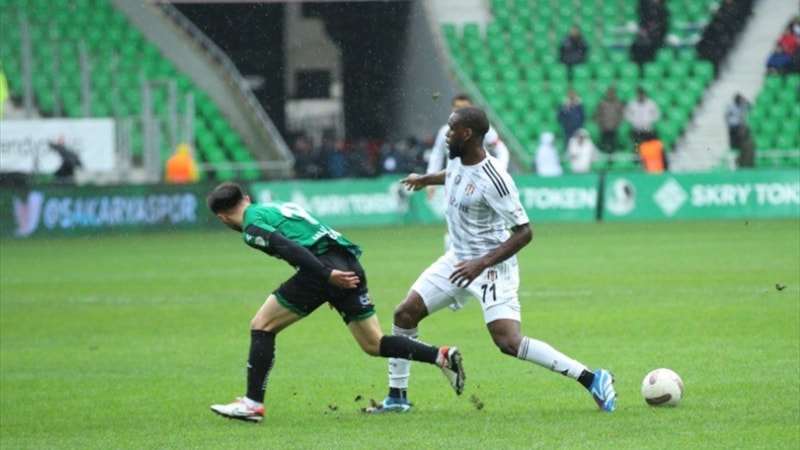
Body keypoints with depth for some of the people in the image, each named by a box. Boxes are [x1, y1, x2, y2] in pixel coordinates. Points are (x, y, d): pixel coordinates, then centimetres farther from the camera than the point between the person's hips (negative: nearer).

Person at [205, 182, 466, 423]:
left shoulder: (252, 227, 3)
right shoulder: (275, 207, 30)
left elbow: (290, 248, -13)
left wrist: (328, 275, -19)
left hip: (323, 267, -8)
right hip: (349, 265, 8)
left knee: (262, 326, 4)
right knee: (375, 345, 14)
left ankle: (253, 404, 2)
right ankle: (442, 356, 1)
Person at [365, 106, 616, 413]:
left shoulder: (493, 180, -26)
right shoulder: (457, 160, -1)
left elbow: (523, 232, -25)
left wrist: (482, 264, -31)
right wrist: (426, 179, 45)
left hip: (491, 265, -9)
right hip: (458, 259, 9)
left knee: (509, 343, -22)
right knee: (404, 314, 6)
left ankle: (592, 379, -15)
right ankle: (397, 397, 20)